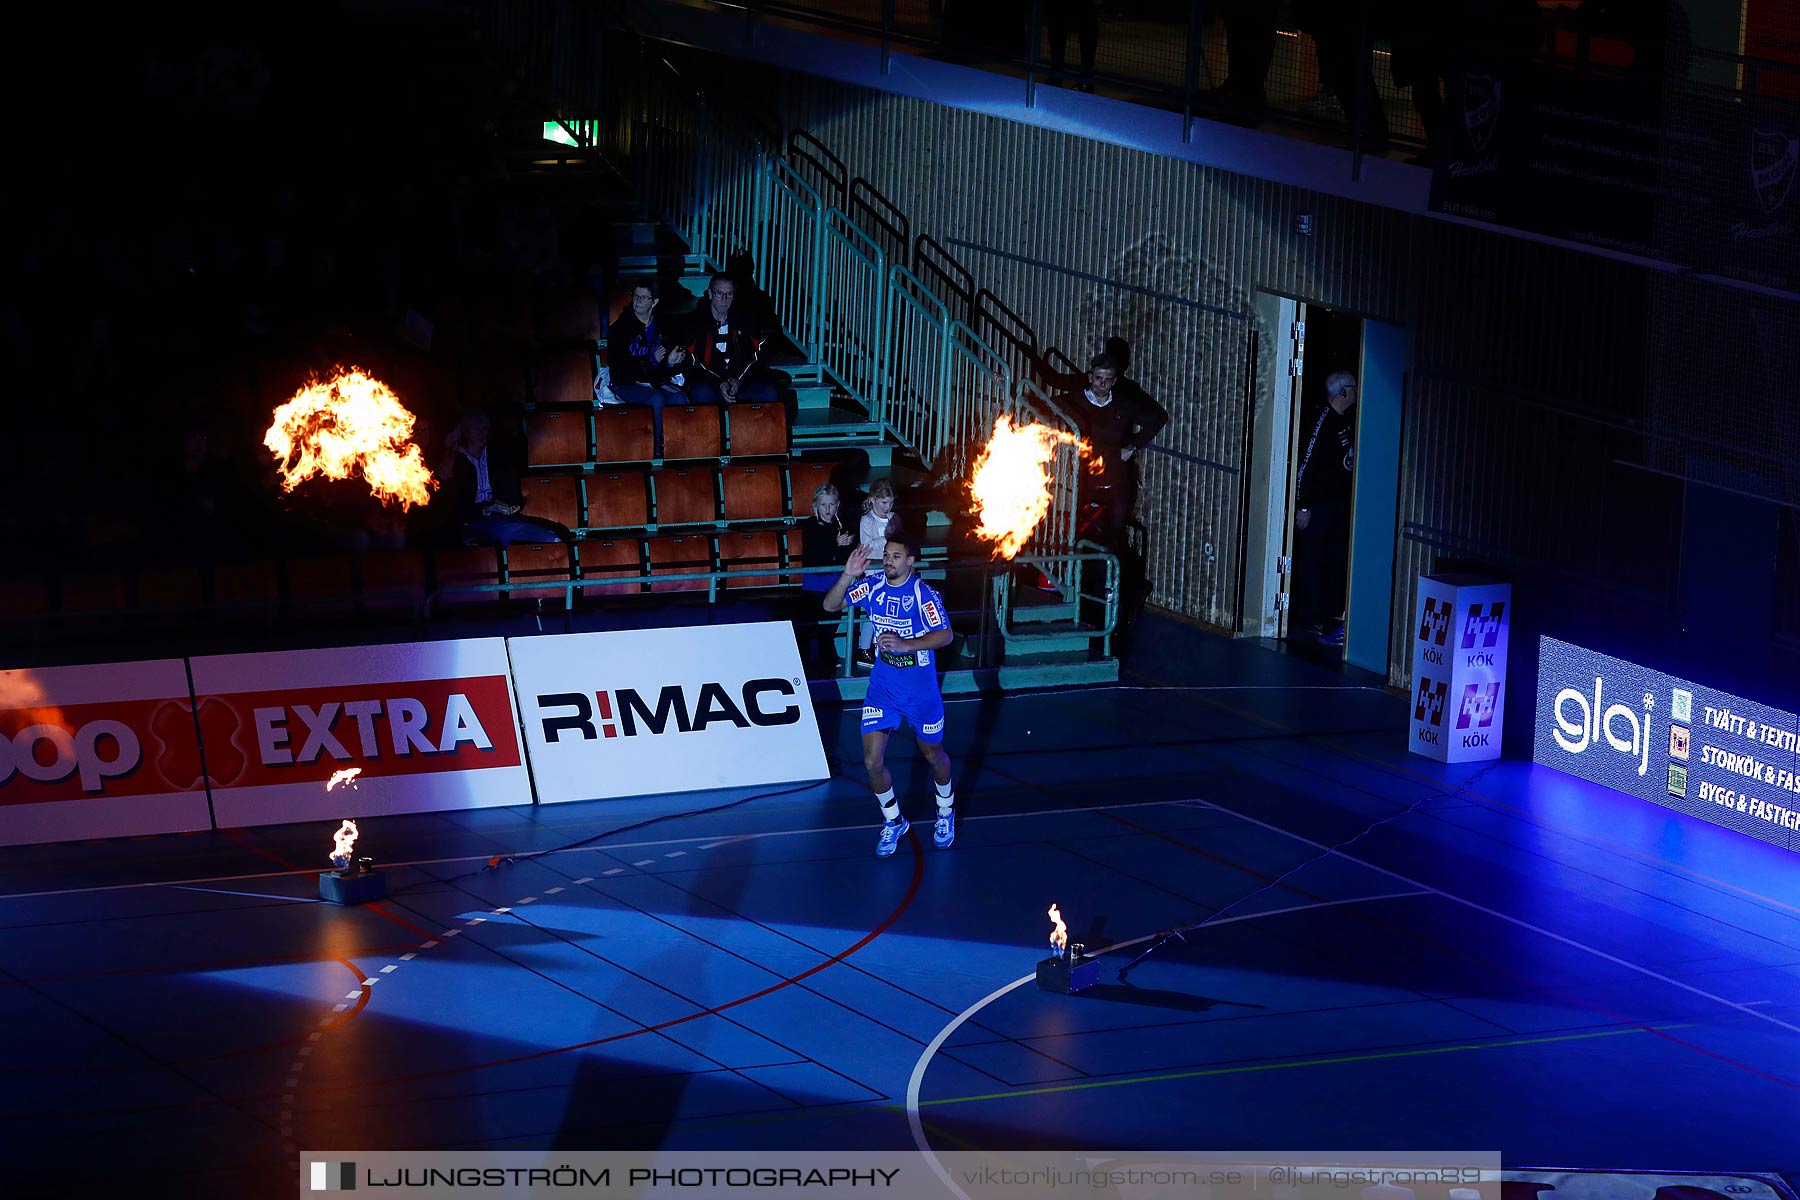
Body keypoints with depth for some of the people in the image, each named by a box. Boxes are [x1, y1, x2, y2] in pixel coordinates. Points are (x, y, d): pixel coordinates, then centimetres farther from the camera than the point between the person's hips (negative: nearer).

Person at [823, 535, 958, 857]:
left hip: (922, 693, -3)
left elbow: (946, 635, -20)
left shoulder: (925, 594, -18)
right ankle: (893, 822, 17)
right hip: (882, 690, 3)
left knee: (933, 756, 16)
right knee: (873, 761, -6)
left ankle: (946, 813, 43)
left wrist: (906, 644, -33)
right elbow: (830, 606, -8)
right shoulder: (872, 586, -7)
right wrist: (848, 576, -25)